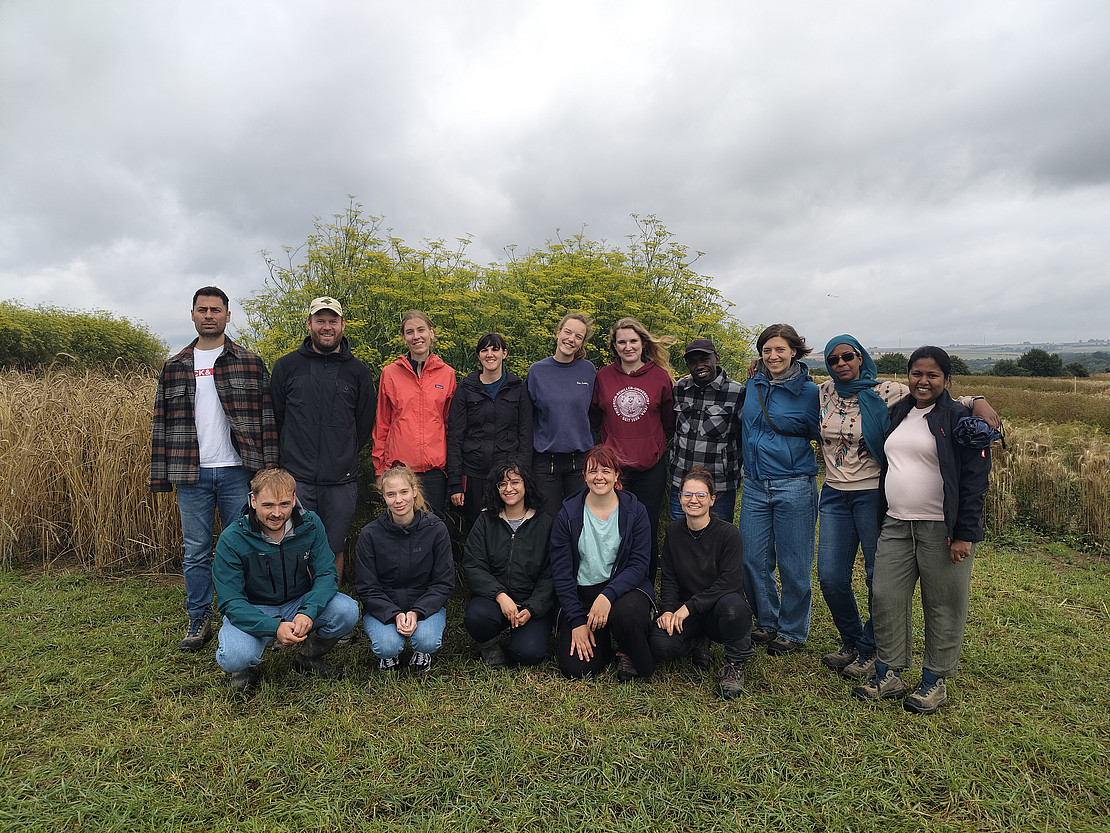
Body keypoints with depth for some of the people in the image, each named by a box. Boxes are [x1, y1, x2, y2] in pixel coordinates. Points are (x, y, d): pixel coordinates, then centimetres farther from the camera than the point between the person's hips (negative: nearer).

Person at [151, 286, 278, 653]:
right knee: (195, 551, 10)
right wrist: (160, 474, 5)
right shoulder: (174, 368, 10)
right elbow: (162, 423, 10)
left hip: (237, 471, -2)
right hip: (191, 473, 2)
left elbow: (267, 417, 0)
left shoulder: (250, 363, 3)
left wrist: (268, 468, -6)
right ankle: (199, 620, 24)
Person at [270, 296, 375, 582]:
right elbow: (274, 418, 10)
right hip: (296, 479, 0)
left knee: (334, 550, 10)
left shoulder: (358, 372, 5)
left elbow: (364, 425, 11)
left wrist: (344, 457, 9)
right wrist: (294, 455, 9)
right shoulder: (286, 366, 5)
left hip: (341, 483, 1)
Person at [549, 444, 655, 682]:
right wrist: (577, 621, -9)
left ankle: (633, 655, -1)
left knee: (626, 615, -36)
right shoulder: (568, 515, -2)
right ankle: (601, 642, 17)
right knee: (575, 667, -16)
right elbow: (561, 573, -2)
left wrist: (608, 595, -23)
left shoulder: (635, 511, -3)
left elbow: (639, 565, -7)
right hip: (581, 593, 1)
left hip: (624, 589, 0)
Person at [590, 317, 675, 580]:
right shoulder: (604, 376, 2)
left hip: (651, 467, 0)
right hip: (613, 466, 1)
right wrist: (614, 444, 10)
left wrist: (652, 443, 9)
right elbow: (594, 418, 14)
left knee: (647, 532, 5)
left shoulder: (661, 377, 0)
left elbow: (669, 423, 10)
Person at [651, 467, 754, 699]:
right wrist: (669, 609, -13)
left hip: (718, 610, -2)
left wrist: (690, 606, -23)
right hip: (686, 613, 3)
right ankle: (697, 644, 9)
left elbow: (730, 582, -18)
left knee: (732, 604, -39)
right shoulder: (674, 531, 2)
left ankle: (735, 663, -8)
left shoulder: (728, 533, -11)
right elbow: (669, 578, 5)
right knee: (660, 643, -27)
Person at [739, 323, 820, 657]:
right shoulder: (753, 385, 8)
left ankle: (792, 631, 24)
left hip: (794, 487, -4)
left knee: (793, 565, 5)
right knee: (753, 560, 9)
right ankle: (766, 622, 30)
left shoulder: (808, 391, -6)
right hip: (755, 485, 5)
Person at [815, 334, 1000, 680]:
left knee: (879, 576, 5)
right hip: (834, 495, 4)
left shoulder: (885, 393, -7)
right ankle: (851, 641, 30)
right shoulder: (823, 392, 5)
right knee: (830, 578, 6)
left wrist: (977, 402, -28)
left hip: (872, 494, -4)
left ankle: (871, 651, 25)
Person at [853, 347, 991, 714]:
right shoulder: (898, 414, 13)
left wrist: (965, 533, -15)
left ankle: (935, 680, 21)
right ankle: (888, 675, 18)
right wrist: (883, 518, 17)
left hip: (942, 528, -6)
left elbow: (975, 478, -11)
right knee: (886, 598, 6)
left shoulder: (959, 417, -6)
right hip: (896, 525, 6)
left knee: (942, 606, 5)